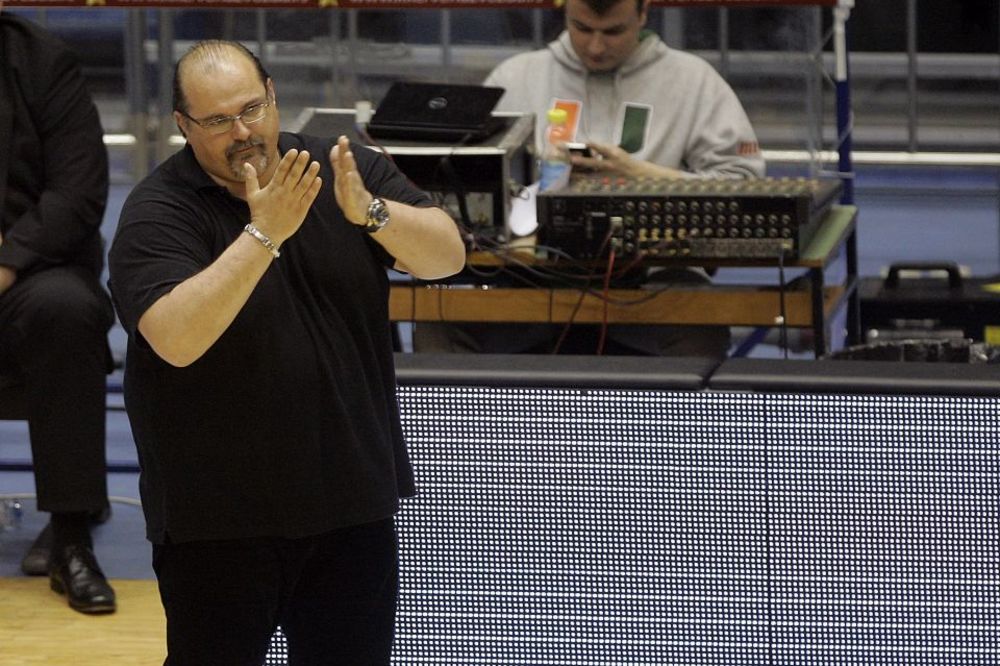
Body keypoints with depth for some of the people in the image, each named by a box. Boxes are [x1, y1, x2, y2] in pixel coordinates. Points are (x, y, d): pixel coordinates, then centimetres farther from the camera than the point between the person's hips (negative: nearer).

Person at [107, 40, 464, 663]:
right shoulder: (157, 212, -11)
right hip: (217, 517, -3)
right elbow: (177, 340, -26)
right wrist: (263, 234, -31)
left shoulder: (351, 169, 1)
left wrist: (369, 211, -26)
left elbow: (447, 255, -7)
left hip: (353, 499, 4)